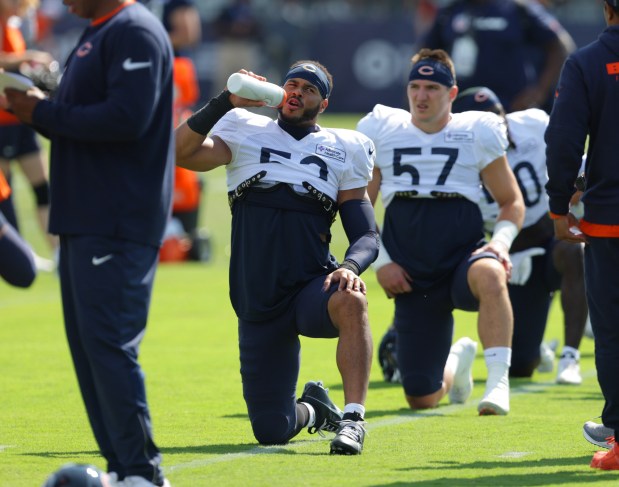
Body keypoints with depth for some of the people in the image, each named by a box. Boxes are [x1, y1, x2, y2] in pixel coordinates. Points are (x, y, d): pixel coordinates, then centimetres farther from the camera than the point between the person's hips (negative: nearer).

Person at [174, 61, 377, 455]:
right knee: (272, 432, 3)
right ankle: (312, 410, 40)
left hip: (311, 288, -1)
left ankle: (353, 418, -36)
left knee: (350, 299, -41)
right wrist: (226, 102, -14)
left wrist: (351, 267, -17)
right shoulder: (246, 132, 9)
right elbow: (181, 154, -8)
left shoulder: (342, 151, 9)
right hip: (259, 304, 1)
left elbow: (367, 236, 4)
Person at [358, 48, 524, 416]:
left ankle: (499, 382, -40)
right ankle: (456, 361, 39)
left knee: (489, 275, -43)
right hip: (411, 277, 2)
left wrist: (501, 243, -10)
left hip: (464, 256, -2)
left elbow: (512, 201, 10)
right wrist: (380, 261, 1)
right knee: (422, 399, 3)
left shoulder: (477, 133, 2)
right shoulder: (381, 131, 6)